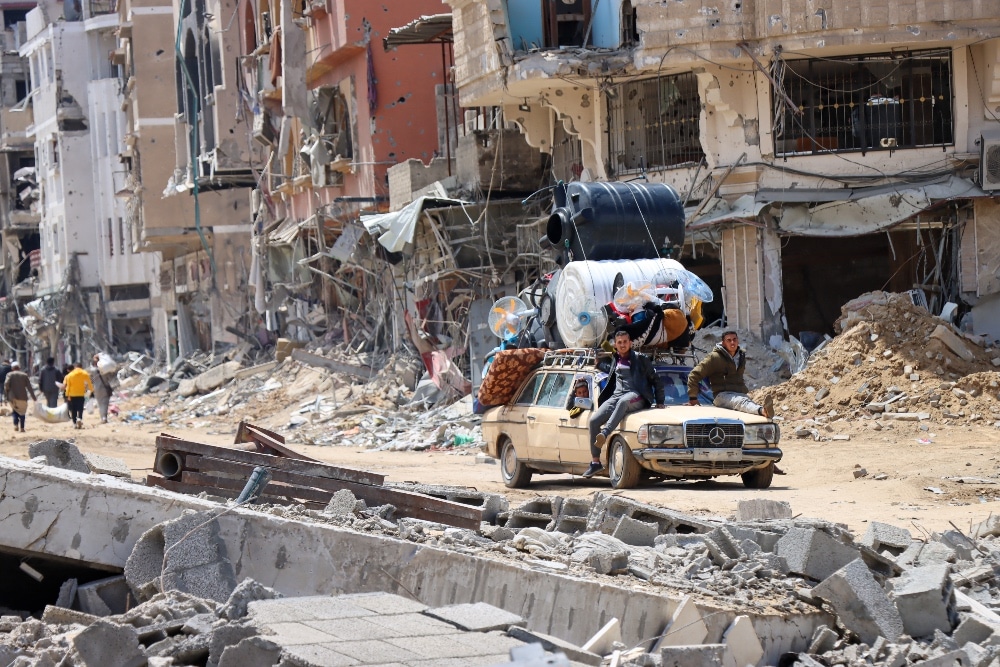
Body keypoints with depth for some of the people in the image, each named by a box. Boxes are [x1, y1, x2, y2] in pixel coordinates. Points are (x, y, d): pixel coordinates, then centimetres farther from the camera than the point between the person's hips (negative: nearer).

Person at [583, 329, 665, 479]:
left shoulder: (640, 359, 7)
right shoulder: (615, 360, 21)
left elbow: (657, 380, 9)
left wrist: (659, 402, 5)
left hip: (636, 397, -5)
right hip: (616, 396, 5)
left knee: (623, 402, -43)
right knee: (594, 420, -17)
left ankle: (605, 433, -60)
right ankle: (595, 462, -14)